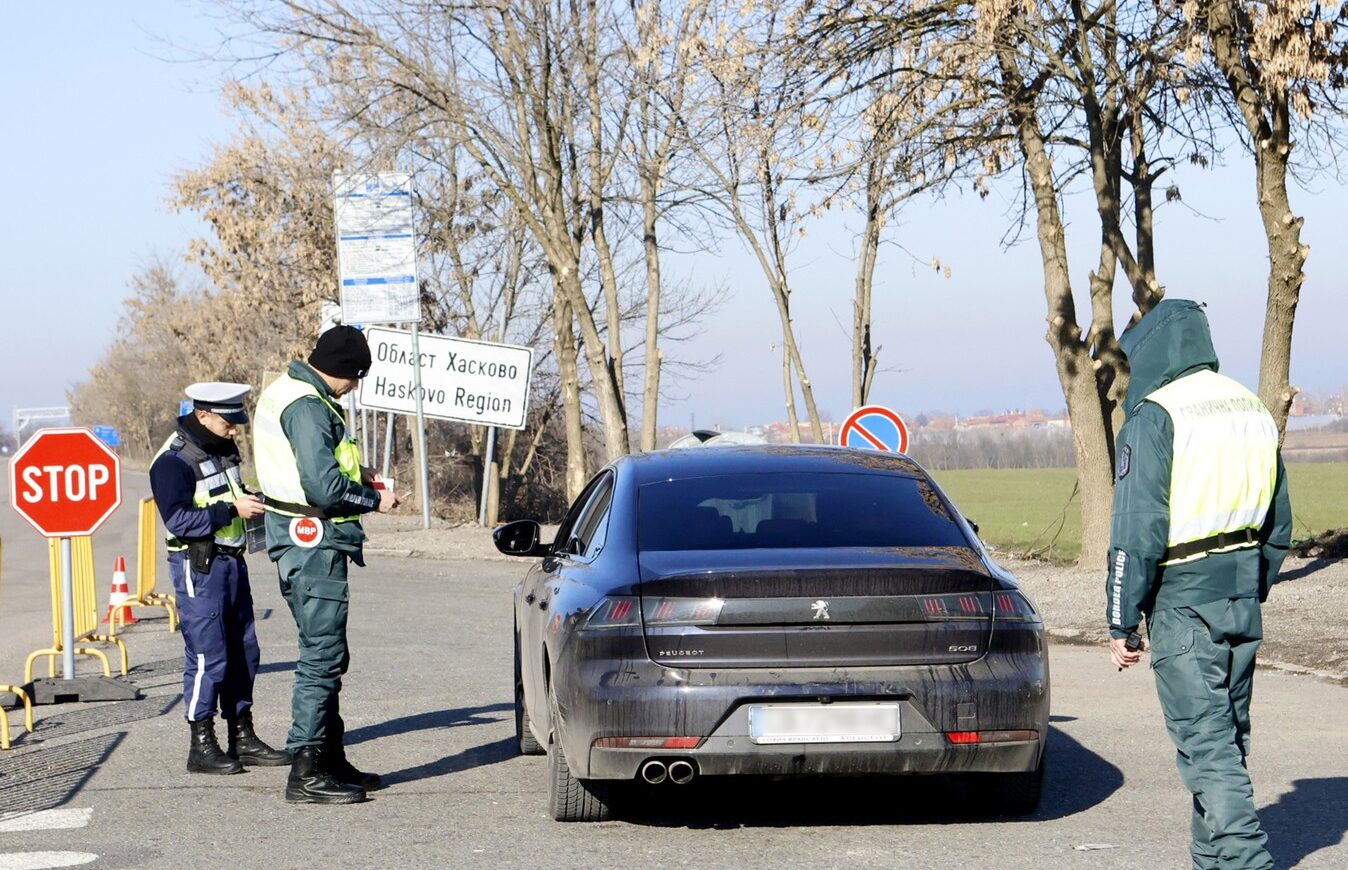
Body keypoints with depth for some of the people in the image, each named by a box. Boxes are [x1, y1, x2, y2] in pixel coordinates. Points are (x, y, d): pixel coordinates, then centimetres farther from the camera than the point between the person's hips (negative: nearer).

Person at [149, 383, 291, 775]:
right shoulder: (174, 460, -15)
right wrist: (231, 509, -22)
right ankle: (202, 746, 0)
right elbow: (178, 519, -21)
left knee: (243, 652, 12)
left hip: (232, 561, 9)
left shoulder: (223, 448, 13)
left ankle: (242, 738, 21)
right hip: (199, 566, -9)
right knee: (208, 657, -7)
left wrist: (252, 501, 5)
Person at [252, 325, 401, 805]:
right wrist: (375, 499, -9)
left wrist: (356, 473, 14)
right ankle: (307, 772, -7)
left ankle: (331, 759, 26)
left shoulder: (284, 392, 15)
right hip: (313, 542, -11)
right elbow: (324, 487, -24)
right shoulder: (308, 406, -18)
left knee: (327, 655, 18)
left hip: (304, 542, 11)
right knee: (322, 656, -8)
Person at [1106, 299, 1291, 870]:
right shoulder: (1254, 412, 11)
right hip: (1243, 596, 7)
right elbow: (1278, 526, 17)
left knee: (1205, 740, -7)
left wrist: (1121, 623, -9)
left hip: (1182, 602, -7)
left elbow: (1137, 534, -15)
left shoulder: (1154, 419, -12)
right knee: (1230, 734, 15)